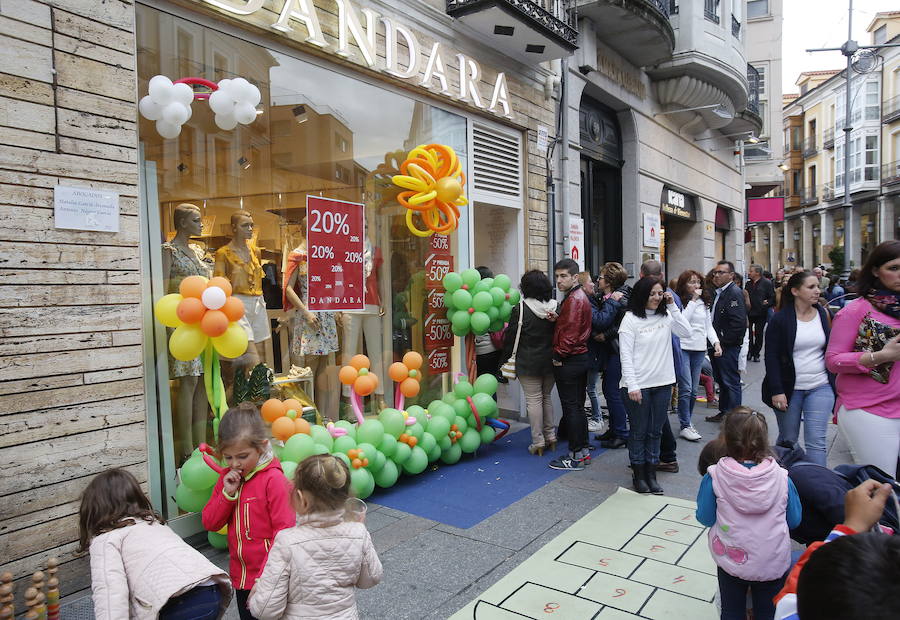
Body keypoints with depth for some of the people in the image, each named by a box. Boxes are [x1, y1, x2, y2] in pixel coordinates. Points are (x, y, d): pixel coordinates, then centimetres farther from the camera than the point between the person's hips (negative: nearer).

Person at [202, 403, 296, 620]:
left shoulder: (274, 480, -19)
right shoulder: (228, 478, 3)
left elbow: (284, 531, -19)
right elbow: (209, 523, 3)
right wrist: (227, 494, -13)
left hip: (268, 578, -7)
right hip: (240, 576, 7)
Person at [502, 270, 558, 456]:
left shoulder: (520, 309, -13)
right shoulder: (555, 307, 0)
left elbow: (510, 337, -9)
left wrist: (505, 359, 1)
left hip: (528, 363, -5)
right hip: (551, 361, 5)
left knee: (533, 400, 2)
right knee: (546, 397, 19)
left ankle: (538, 442, 7)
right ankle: (550, 437, 25)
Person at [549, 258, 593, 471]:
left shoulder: (574, 300, -16)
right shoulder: (580, 297, 16)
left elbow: (570, 333, -21)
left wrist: (559, 355, -13)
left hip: (568, 361, -10)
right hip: (581, 357, 10)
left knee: (571, 407, -4)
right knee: (578, 406, 15)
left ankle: (576, 456, 3)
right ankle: (583, 451, 24)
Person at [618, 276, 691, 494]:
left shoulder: (666, 316, 6)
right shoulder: (631, 319, -9)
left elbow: (687, 332, -3)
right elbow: (626, 355, -12)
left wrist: (673, 307, -7)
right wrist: (632, 386, -16)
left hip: (662, 383, 5)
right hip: (638, 386, -5)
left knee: (655, 431, 14)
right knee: (639, 431, 8)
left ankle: (651, 474, 25)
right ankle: (638, 474, 22)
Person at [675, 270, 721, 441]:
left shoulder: (703, 303, 14)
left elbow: (708, 325, 17)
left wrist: (716, 342, 3)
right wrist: (693, 300, -15)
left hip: (699, 350, 6)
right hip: (683, 348, -6)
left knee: (693, 390, 10)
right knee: (686, 388, -10)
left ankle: (687, 421, 22)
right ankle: (685, 426, -2)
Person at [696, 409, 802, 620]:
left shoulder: (714, 477, -20)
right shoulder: (781, 477, -15)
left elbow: (705, 518, -10)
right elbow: (794, 520, -2)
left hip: (731, 562, -1)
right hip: (773, 564, 1)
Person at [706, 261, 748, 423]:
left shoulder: (735, 293, -15)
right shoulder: (718, 293, 13)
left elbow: (739, 322, -24)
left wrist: (723, 342, -19)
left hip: (728, 347, -9)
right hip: (717, 346, 9)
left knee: (731, 382, -1)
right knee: (721, 380, 18)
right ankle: (723, 412, 30)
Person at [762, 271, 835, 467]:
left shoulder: (823, 315, 4)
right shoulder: (780, 319, -7)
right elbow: (771, 357, -8)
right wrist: (776, 391, -14)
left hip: (820, 387, 3)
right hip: (789, 388, -2)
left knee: (816, 442, -3)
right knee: (787, 440, 10)